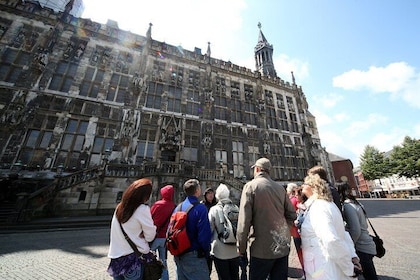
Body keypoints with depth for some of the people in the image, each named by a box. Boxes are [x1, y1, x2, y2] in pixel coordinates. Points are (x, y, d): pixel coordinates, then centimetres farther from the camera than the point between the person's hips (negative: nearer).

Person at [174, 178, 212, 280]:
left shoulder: (178, 207, 0)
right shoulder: (200, 208, -21)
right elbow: (204, 234, -23)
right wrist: (206, 252, -4)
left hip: (178, 256, 7)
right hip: (193, 256, -7)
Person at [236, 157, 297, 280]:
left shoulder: (250, 186, -12)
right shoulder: (280, 188, 3)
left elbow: (244, 220, -16)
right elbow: (292, 215, 7)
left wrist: (241, 247, -7)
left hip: (262, 248, -4)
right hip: (283, 247, 5)